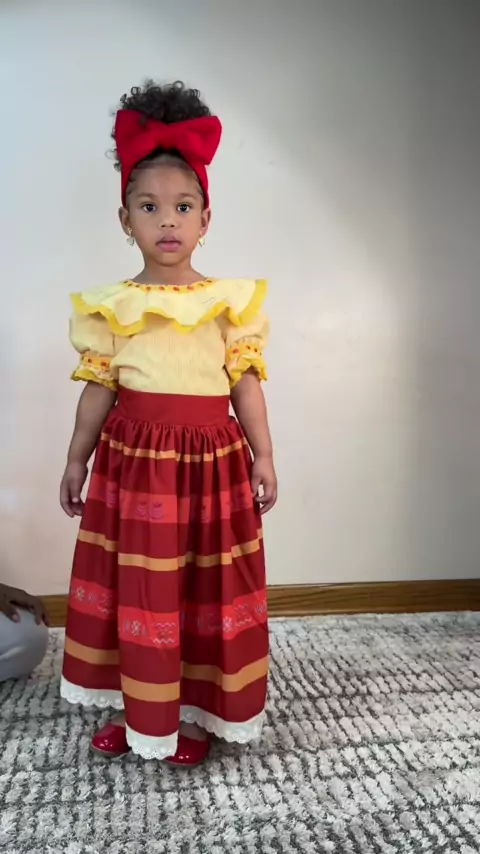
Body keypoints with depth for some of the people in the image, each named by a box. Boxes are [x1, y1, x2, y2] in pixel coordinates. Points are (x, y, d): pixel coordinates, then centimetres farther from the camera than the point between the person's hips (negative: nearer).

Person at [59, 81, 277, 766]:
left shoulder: (230, 298, 1)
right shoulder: (111, 305, 3)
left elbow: (246, 381, 2)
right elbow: (99, 387, 7)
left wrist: (263, 457, 1)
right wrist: (76, 460, 9)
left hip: (212, 457, 0)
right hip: (134, 456, 1)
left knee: (207, 586, 7)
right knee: (137, 585, 8)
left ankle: (194, 712, 26)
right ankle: (137, 710, 28)